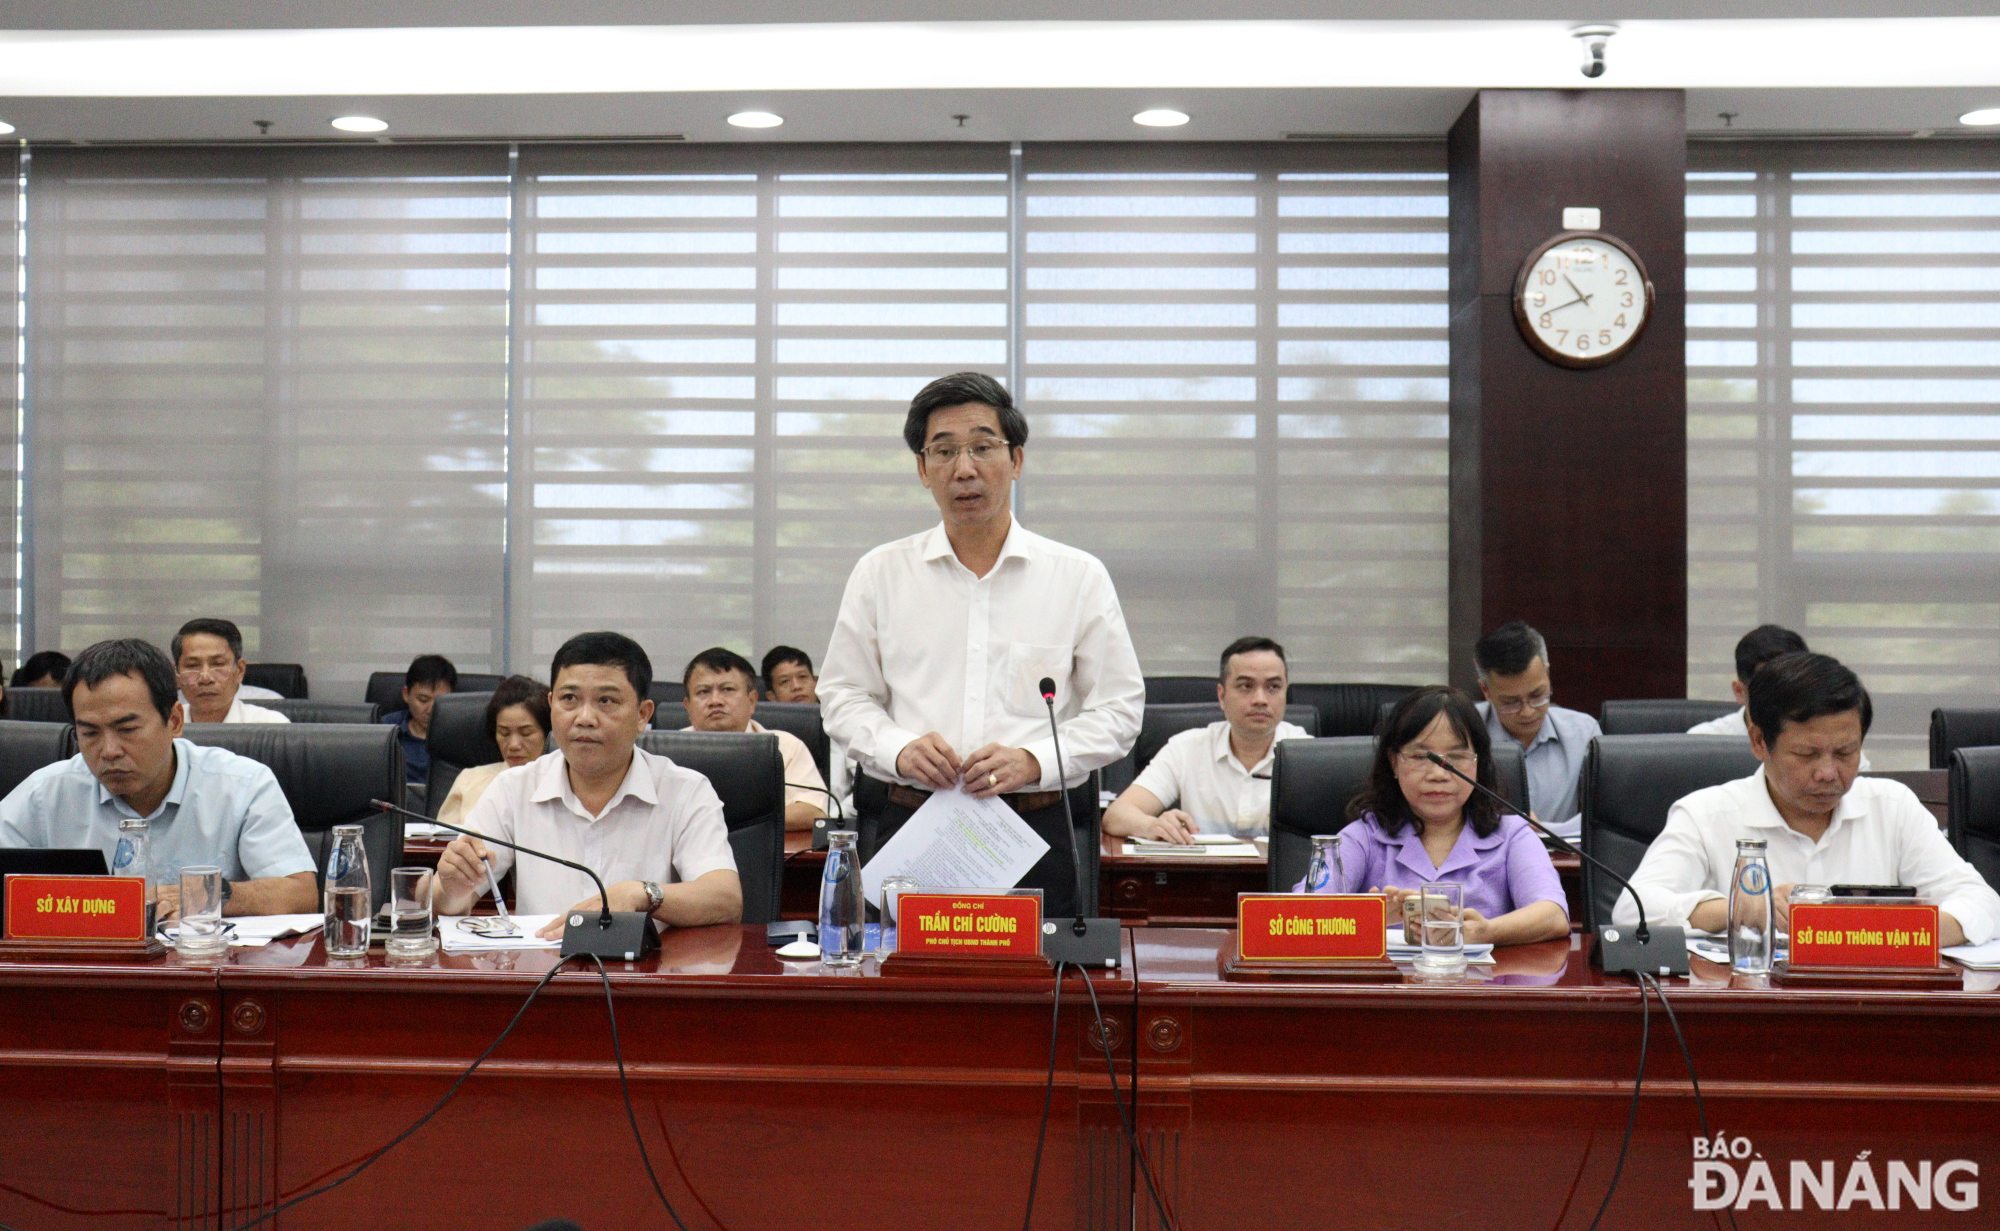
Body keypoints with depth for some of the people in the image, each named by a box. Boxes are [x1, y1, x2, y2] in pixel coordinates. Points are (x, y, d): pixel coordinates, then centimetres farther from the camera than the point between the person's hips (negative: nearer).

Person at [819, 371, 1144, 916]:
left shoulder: (1080, 576, 6)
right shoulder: (880, 573, 10)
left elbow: (1118, 708, 6)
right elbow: (843, 695, 13)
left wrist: (1032, 761, -9)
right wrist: (899, 749, -7)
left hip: (1036, 834, 0)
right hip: (910, 828, 1)